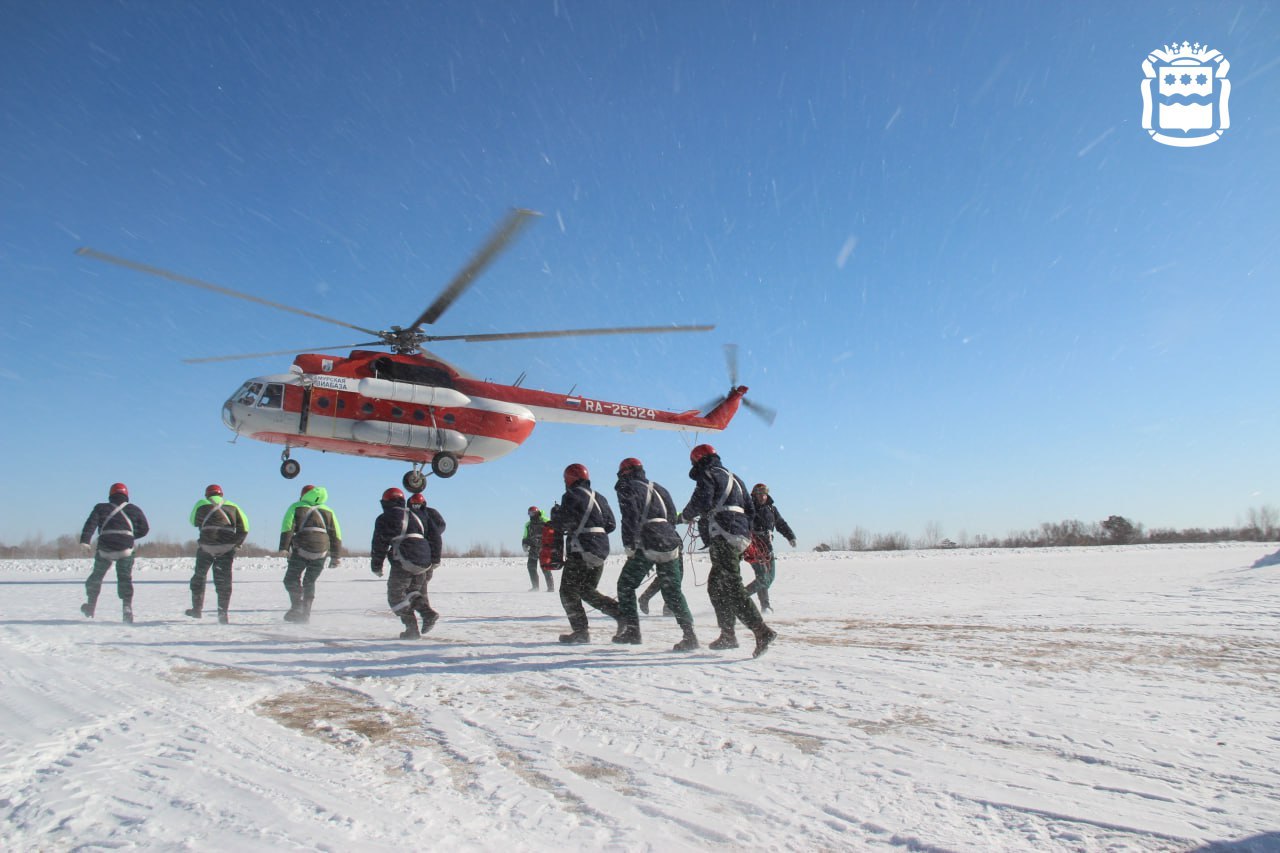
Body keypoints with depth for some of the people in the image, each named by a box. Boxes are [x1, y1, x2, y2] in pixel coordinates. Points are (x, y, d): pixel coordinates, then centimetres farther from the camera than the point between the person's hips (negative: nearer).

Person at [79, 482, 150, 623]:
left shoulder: (101, 508, 12)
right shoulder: (134, 509, 14)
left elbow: (90, 523, -5)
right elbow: (144, 529, 15)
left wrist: (84, 541, -15)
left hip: (104, 549, 0)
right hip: (126, 549, 0)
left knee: (96, 576, 20)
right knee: (125, 578, 5)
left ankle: (91, 606, 27)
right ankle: (127, 607, -10)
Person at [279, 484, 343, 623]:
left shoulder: (296, 507, 13)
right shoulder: (328, 511, 20)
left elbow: (287, 527, -3)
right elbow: (336, 535, 14)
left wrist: (284, 548, -9)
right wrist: (336, 557, 13)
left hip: (300, 551, -3)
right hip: (321, 553, 3)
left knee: (291, 579, 6)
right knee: (310, 582, 14)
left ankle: (297, 606, -13)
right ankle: (306, 613, 9)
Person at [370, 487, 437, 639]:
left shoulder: (385, 519, 4)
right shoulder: (415, 516, 23)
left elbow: (380, 545, 2)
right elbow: (432, 538, 21)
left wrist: (376, 567, 11)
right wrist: (434, 559, 25)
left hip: (403, 563, -6)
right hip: (423, 563, 6)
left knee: (396, 596, 7)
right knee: (412, 592, 22)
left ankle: (412, 628, -2)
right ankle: (428, 613, -1)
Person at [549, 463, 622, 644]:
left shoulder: (571, 496, -8)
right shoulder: (599, 498, 14)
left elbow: (560, 524, -13)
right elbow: (611, 524, 13)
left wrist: (555, 513, 7)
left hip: (581, 552, -8)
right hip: (601, 551, 8)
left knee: (568, 591, 5)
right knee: (588, 591, 18)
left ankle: (580, 631, 2)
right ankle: (622, 612, 4)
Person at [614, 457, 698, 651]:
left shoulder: (627, 488, 4)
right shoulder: (658, 488, 25)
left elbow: (631, 518, -10)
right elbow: (672, 516, 21)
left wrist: (629, 546, -8)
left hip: (647, 544, -6)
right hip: (671, 541, 6)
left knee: (626, 585, 11)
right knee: (672, 591, 8)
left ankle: (632, 630, 7)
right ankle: (689, 633, -3)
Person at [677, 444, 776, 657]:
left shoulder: (708, 474, -1)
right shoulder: (733, 477, 25)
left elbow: (701, 501, -17)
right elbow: (750, 510, 23)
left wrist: (685, 516, 0)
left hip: (724, 536, -9)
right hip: (741, 536, 9)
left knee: (732, 588, -13)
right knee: (716, 586, 17)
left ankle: (762, 631, -21)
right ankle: (727, 634, 20)